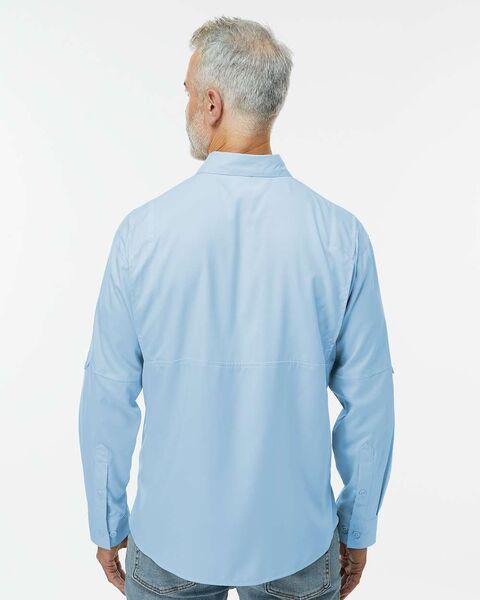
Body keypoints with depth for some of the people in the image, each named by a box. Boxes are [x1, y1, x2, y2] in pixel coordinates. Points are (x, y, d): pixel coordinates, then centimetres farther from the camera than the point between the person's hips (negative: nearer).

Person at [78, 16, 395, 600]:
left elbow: (107, 399, -9)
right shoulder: (342, 236, -15)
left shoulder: (142, 231, -16)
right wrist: (357, 531, 6)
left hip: (170, 539, 0)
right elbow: (369, 403, -9)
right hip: (296, 540, 1)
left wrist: (107, 525, 6)